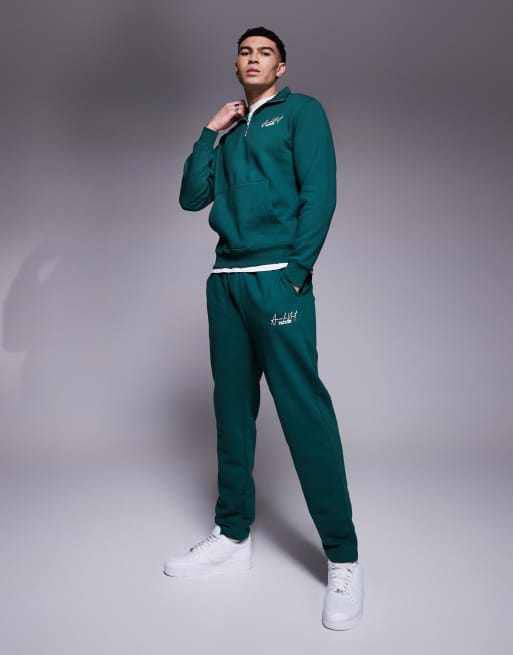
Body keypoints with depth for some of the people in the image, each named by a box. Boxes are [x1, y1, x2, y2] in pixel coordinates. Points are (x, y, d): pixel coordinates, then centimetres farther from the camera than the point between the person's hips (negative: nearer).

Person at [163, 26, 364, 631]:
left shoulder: (301, 112, 8)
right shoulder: (228, 133, 24)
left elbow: (319, 192, -5)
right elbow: (191, 197, 16)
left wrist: (296, 270, -13)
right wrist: (210, 132, 9)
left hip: (277, 279, -6)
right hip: (225, 281, 6)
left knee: (304, 413, -9)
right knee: (232, 409, 8)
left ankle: (343, 559, 0)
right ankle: (233, 537, 20)